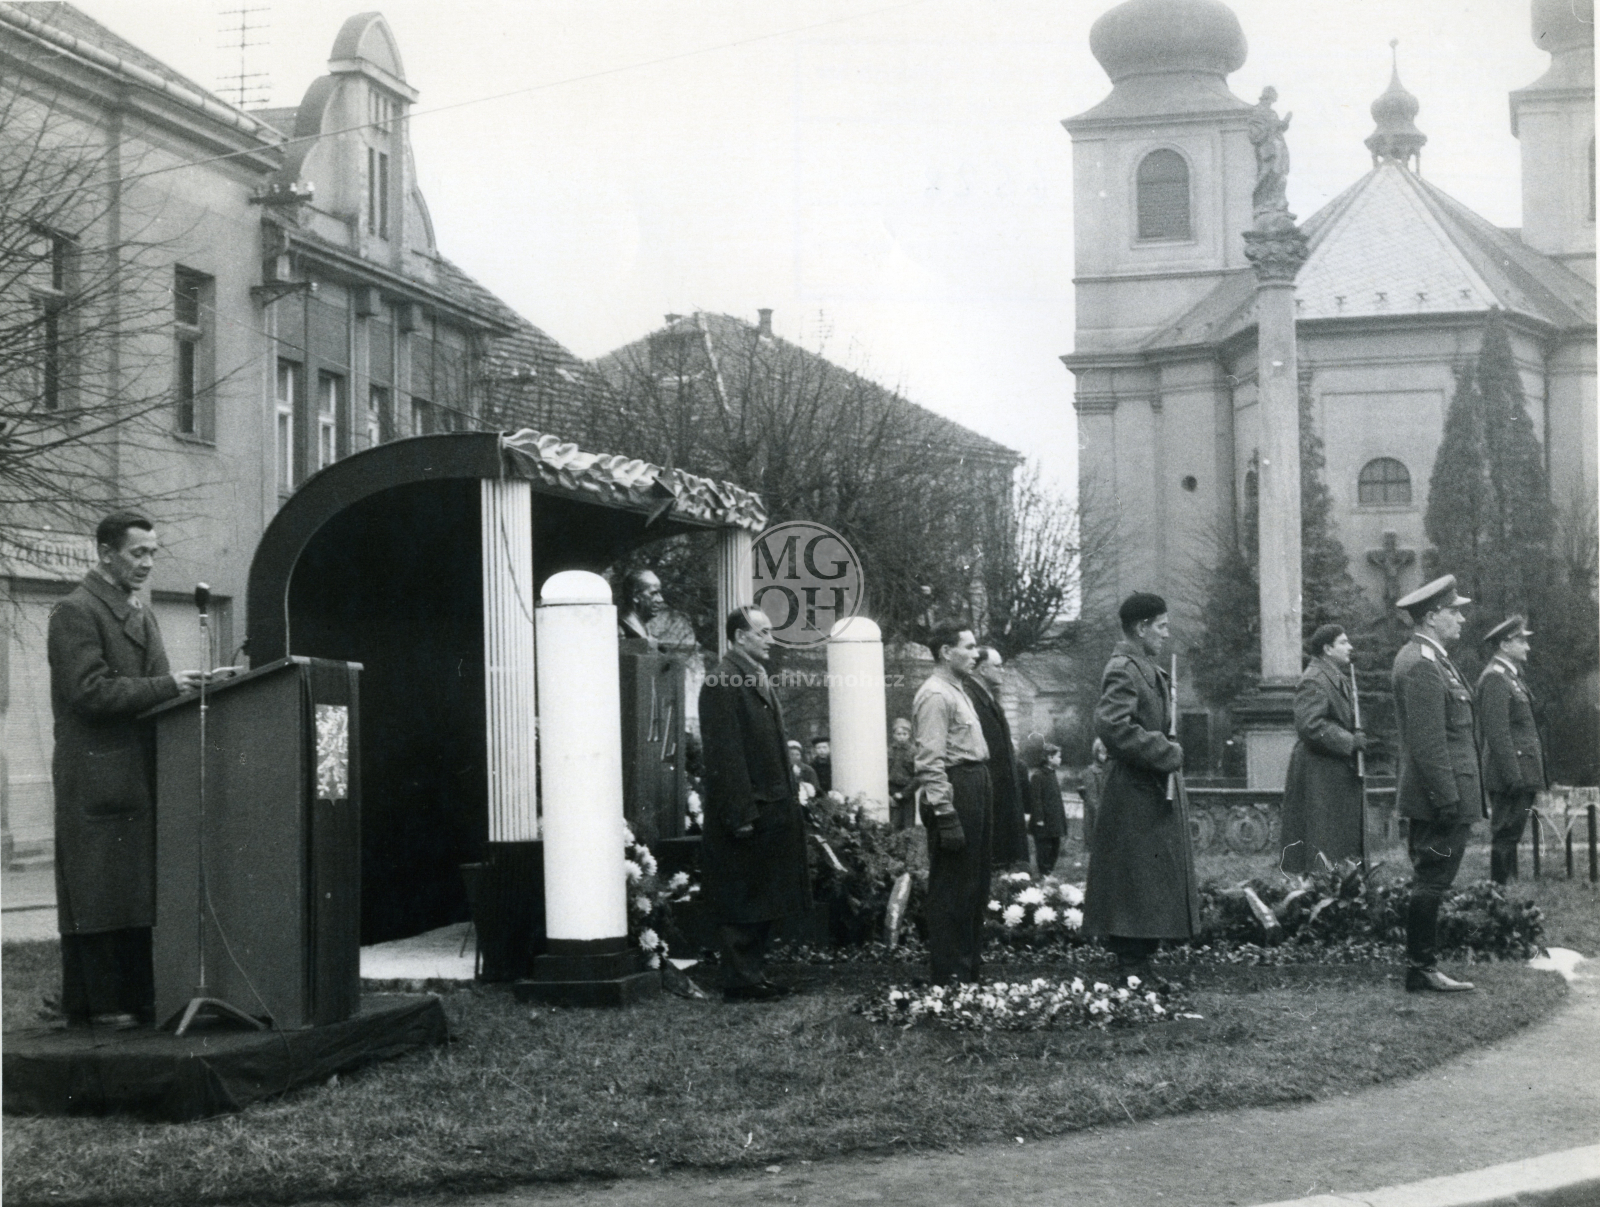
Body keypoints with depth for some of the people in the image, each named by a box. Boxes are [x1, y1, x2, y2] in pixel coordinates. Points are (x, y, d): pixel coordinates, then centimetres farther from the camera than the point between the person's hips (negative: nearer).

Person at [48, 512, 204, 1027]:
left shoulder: (142, 615, 21)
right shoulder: (75, 612, -8)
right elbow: (89, 692, -17)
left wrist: (185, 688, 4)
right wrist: (167, 686, -19)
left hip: (142, 775, 8)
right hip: (98, 776, -8)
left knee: (137, 890, 8)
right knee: (99, 893, -6)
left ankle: (137, 998, 11)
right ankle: (95, 1004, -2)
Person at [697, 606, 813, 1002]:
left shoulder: (757, 679, 15)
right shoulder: (723, 683, -14)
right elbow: (724, 755, -19)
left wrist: (788, 798, 16)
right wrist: (741, 814, -21)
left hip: (771, 811, 9)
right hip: (745, 813, -9)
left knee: (761, 904, 13)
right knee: (742, 905, -2)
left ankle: (753, 976, 20)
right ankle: (740, 982, 4)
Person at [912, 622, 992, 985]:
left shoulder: (956, 691, 17)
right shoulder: (935, 695, -14)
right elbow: (930, 763, -20)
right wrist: (946, 814, -24)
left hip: (973, 791, 11)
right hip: (954, 793, -11)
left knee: (974, 885, 17)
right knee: (951, 888, -4)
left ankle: (970, 968, 27)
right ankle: (949, 977, 2)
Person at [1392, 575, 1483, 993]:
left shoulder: (1425, 658, 16)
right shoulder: (1421, 666, -18)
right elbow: (1428, 743, -22)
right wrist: (1447, 799, -22)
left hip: (1436, 799, 11)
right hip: (1441, 794, -11)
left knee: (1428, 883, 13)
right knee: (1431, 883, -6)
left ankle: (1422, 966, 17)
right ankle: (1421, 969, -2)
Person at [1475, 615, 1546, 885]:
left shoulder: (1511, 677, 19)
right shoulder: (1494, 679, -14)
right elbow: (1496, 732, -20)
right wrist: (1513, 775, -22)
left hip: (1520, 776, 10)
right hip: (1509, 774, -10)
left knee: (1509, 837, 11)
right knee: (1505, 836, -7)